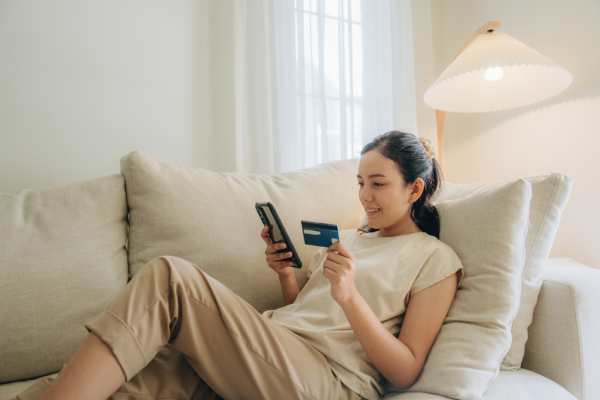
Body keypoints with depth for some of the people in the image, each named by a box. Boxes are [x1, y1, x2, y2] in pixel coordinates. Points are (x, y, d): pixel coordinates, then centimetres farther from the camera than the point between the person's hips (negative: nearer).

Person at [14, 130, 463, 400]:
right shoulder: (346, 238, 24)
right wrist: (287, 274, 5)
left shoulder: (437, 260, 5)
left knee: (168, 277, -23)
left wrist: (350, 297, -16)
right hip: (271, 354, 6)